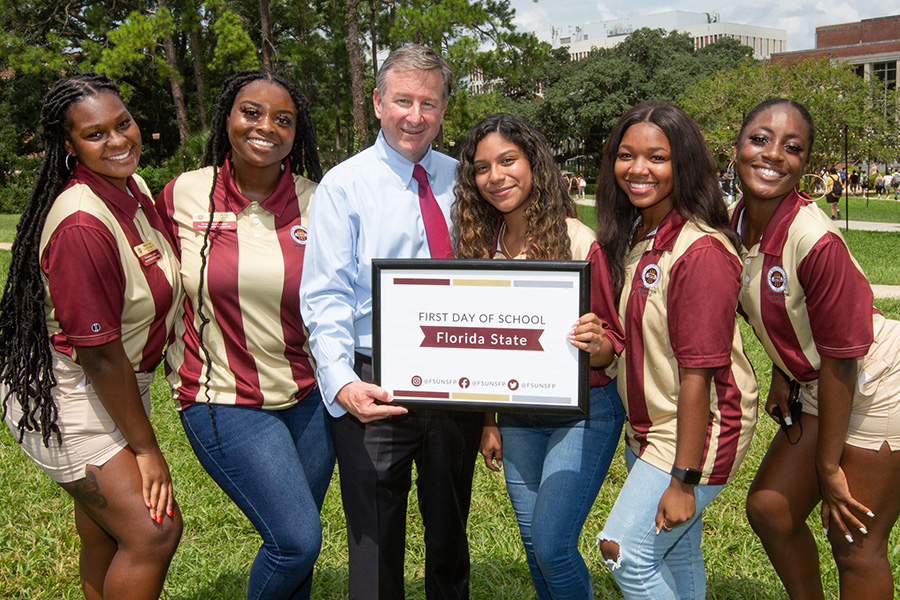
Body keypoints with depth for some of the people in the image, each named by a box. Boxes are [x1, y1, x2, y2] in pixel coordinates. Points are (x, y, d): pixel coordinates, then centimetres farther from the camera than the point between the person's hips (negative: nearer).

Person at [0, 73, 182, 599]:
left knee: (106, 539, 19)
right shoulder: (81, 224, -27)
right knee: (153, 531, -11)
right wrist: (146, 447, -15)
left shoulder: (134, 189, 2)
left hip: (118, 387, 9)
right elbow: (99, 355, -24)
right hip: (65, 397, -9)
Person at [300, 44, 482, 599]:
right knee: (375, 539, 6)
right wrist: (341, 382, -26)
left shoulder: (460, 179, 7)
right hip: (374, 389, -3)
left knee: (450, 532, 20)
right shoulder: (345, 185, -5)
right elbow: (325, 299, -11)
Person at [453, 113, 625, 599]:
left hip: (583, 411, -5)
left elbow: (614, 338, -9)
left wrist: (596, 344, -31)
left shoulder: (579, 242, -16)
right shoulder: (483, 243, -1)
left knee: (552, 544, -7)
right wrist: (488, 421, 8)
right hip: (517, 415, 5)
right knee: (533, 543, 15)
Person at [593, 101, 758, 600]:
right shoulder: (631, 236, 4)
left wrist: (684, 479, -21)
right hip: (648, 427, 8)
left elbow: (698, 373, -23)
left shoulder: (701, 251, -23)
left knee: (627, 551, -5)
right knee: (676, 555, 18)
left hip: (698, 428, -8)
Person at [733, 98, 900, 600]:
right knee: (769, 507, 13)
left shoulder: (817, 241, -29)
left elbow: (840, 360, -23)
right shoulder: (739, 224, -5)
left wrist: (828, 466, -15)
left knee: (856, 544, 3)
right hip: (819, 387, 8)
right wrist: (783, 373, 7)